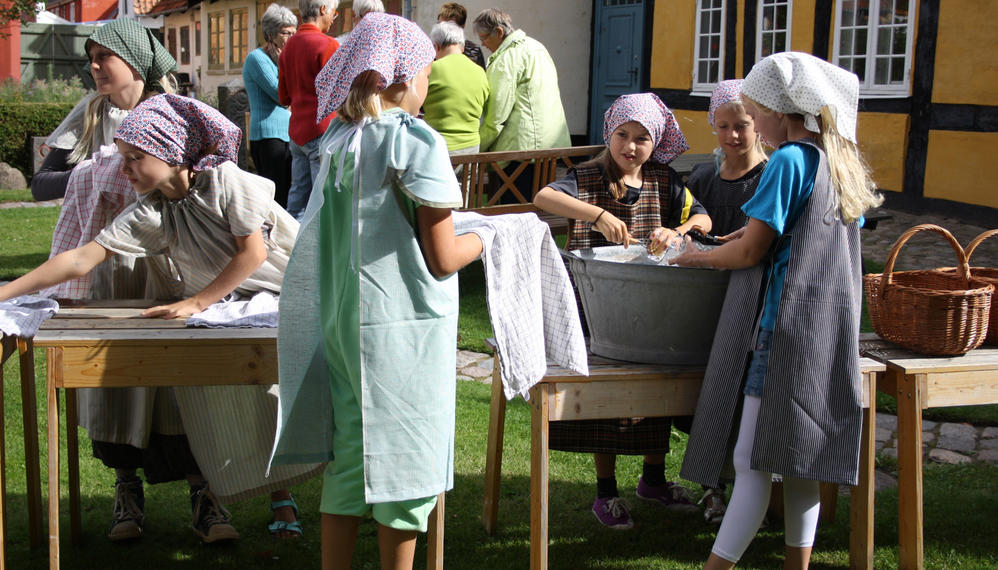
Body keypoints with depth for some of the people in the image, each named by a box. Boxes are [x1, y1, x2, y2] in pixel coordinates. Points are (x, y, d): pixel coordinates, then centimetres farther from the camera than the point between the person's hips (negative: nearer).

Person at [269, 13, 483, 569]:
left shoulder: (338, 142, 7)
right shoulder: (418, 142, -13)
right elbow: (441, 259, -13)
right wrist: (483, 240, 6)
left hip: (342, 324, 6)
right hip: (405, 327, -6)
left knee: (349, 457, 14)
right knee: (406, 460, 6)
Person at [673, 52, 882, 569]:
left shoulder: (789, 160, -15)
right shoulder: (844, 162, 11)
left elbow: (751, 251, -14)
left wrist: (697, 258, 2)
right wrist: (747, 236, 18)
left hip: (785, 327, -9)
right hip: (828, 330, 9)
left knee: (751, 463, -7)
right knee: (800, 458, 15)